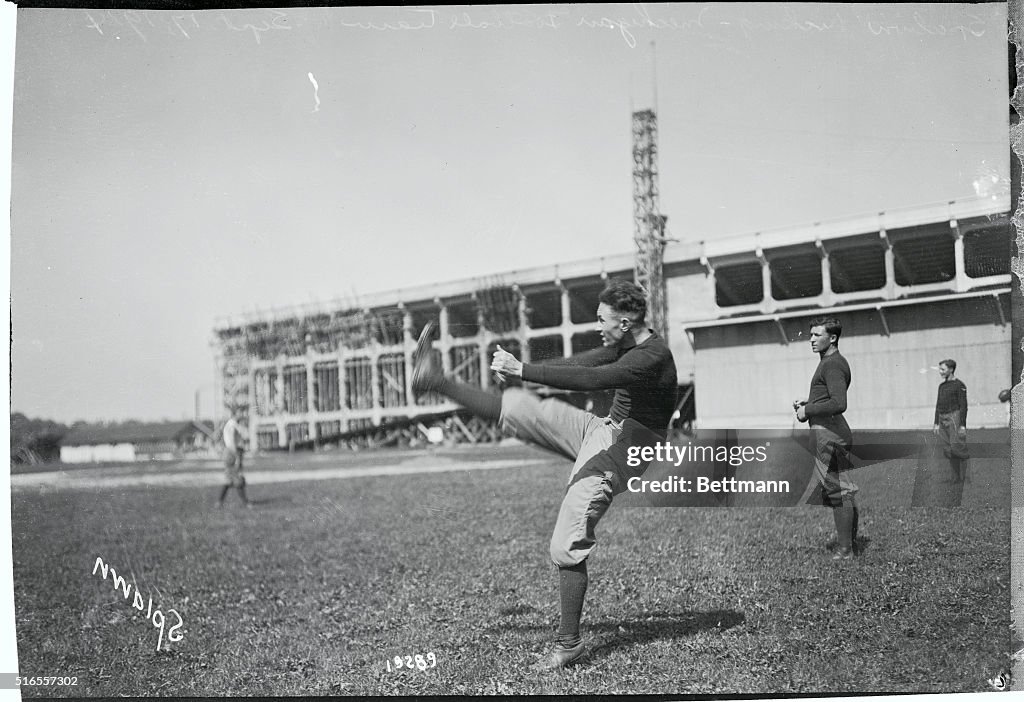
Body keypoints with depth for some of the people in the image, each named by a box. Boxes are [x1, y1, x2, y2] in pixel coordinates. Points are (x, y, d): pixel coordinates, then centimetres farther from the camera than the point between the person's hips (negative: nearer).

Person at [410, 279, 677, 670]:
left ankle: (569, 642, 1)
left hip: (618, 453, -9)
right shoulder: (627, 345, 5)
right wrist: (521, 371, 13)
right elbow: (581, 364, 16)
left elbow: (589, 379, -32)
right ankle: (434, 381, 16)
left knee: (566, 546, -10)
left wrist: (522, 371, -31)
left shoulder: (653, 356, -24)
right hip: (601, 430, 9)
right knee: (517, 408, 5)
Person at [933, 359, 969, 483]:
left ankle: (963, 475, 3)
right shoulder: (941, 386, 16)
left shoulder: (959, 385, -5)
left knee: (957, 447, -10)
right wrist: (936, 424, 14)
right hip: (943, 419, 7)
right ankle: (955, 476, 8)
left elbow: (963, 405, -9)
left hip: (954, 417, -7)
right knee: (948, 450, 4)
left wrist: (962, 425, -14)